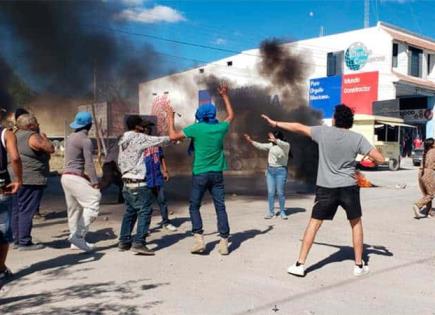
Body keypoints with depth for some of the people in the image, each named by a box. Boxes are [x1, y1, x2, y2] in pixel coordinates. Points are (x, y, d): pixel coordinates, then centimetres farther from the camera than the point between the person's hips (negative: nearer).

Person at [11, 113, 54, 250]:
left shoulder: (16, 135, 15)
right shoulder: (33, 137, -12)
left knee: (17, 210, 13)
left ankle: (17, 240, 20)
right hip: (31, 180, -9)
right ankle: (25, 242, -4)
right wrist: (44, 137, 5)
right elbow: (50, 149, -9)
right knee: (27, 211, -6)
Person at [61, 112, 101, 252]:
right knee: (92, 205, -12)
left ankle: (76, 241, 17)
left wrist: (84, 174, 14)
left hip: (66, 176, 10)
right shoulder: (85, 140, -12)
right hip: (75, 178, -10)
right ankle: (78, 235, -18)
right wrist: (95, 182, -14)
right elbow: (89, 164, -16)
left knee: (74, 209, 13)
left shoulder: (70, 138, 15)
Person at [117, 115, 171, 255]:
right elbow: (159, 140, -4)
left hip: (126, 182, 9)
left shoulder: (123, 141, 14)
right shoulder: (139, 138, -10)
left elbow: (120, 162, 17)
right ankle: (138, 243, -12)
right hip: (138, 183, -9)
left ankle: (124, 241, 20)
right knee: (145, 211, -6)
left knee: (130, 212, 16)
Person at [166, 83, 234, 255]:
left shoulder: (196, 128, -8)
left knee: (194, 207, 11)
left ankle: (199, 239, 0)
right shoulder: (220, 128, 1)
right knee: (220, 207, 4)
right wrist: (225, 96, 29)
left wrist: (171, 118, 11)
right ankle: (224, 242, 2)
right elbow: (231, 115, 21)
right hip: (217, 174, 3)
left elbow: (173, 136, -3)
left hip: (200, 174, -2)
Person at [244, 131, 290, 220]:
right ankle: (270, 212, 9)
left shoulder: (286, 145, -4)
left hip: (281, 171, -4)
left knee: (280, 192, -2)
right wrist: (250, 141, 4)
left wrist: (275, 140, -45)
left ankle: (282, 212, 11)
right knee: (270, 192, 3)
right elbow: (260, 146, 13)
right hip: (270, 170, 4)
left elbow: (282, 144, -26)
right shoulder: (271, 145, 10)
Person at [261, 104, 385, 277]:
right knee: (356, 223, 18)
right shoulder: (357, 138, -4)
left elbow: (298, 127, 8)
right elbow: (380, 159, -7)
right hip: (349, 187, 0)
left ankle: (299, 265, 7)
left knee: (314, 224, 7)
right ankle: (359, 265, 22)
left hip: (326, 188, 0)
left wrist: (275, 123, 20)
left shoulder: (323, 132, -3)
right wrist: (369, 158, 16)